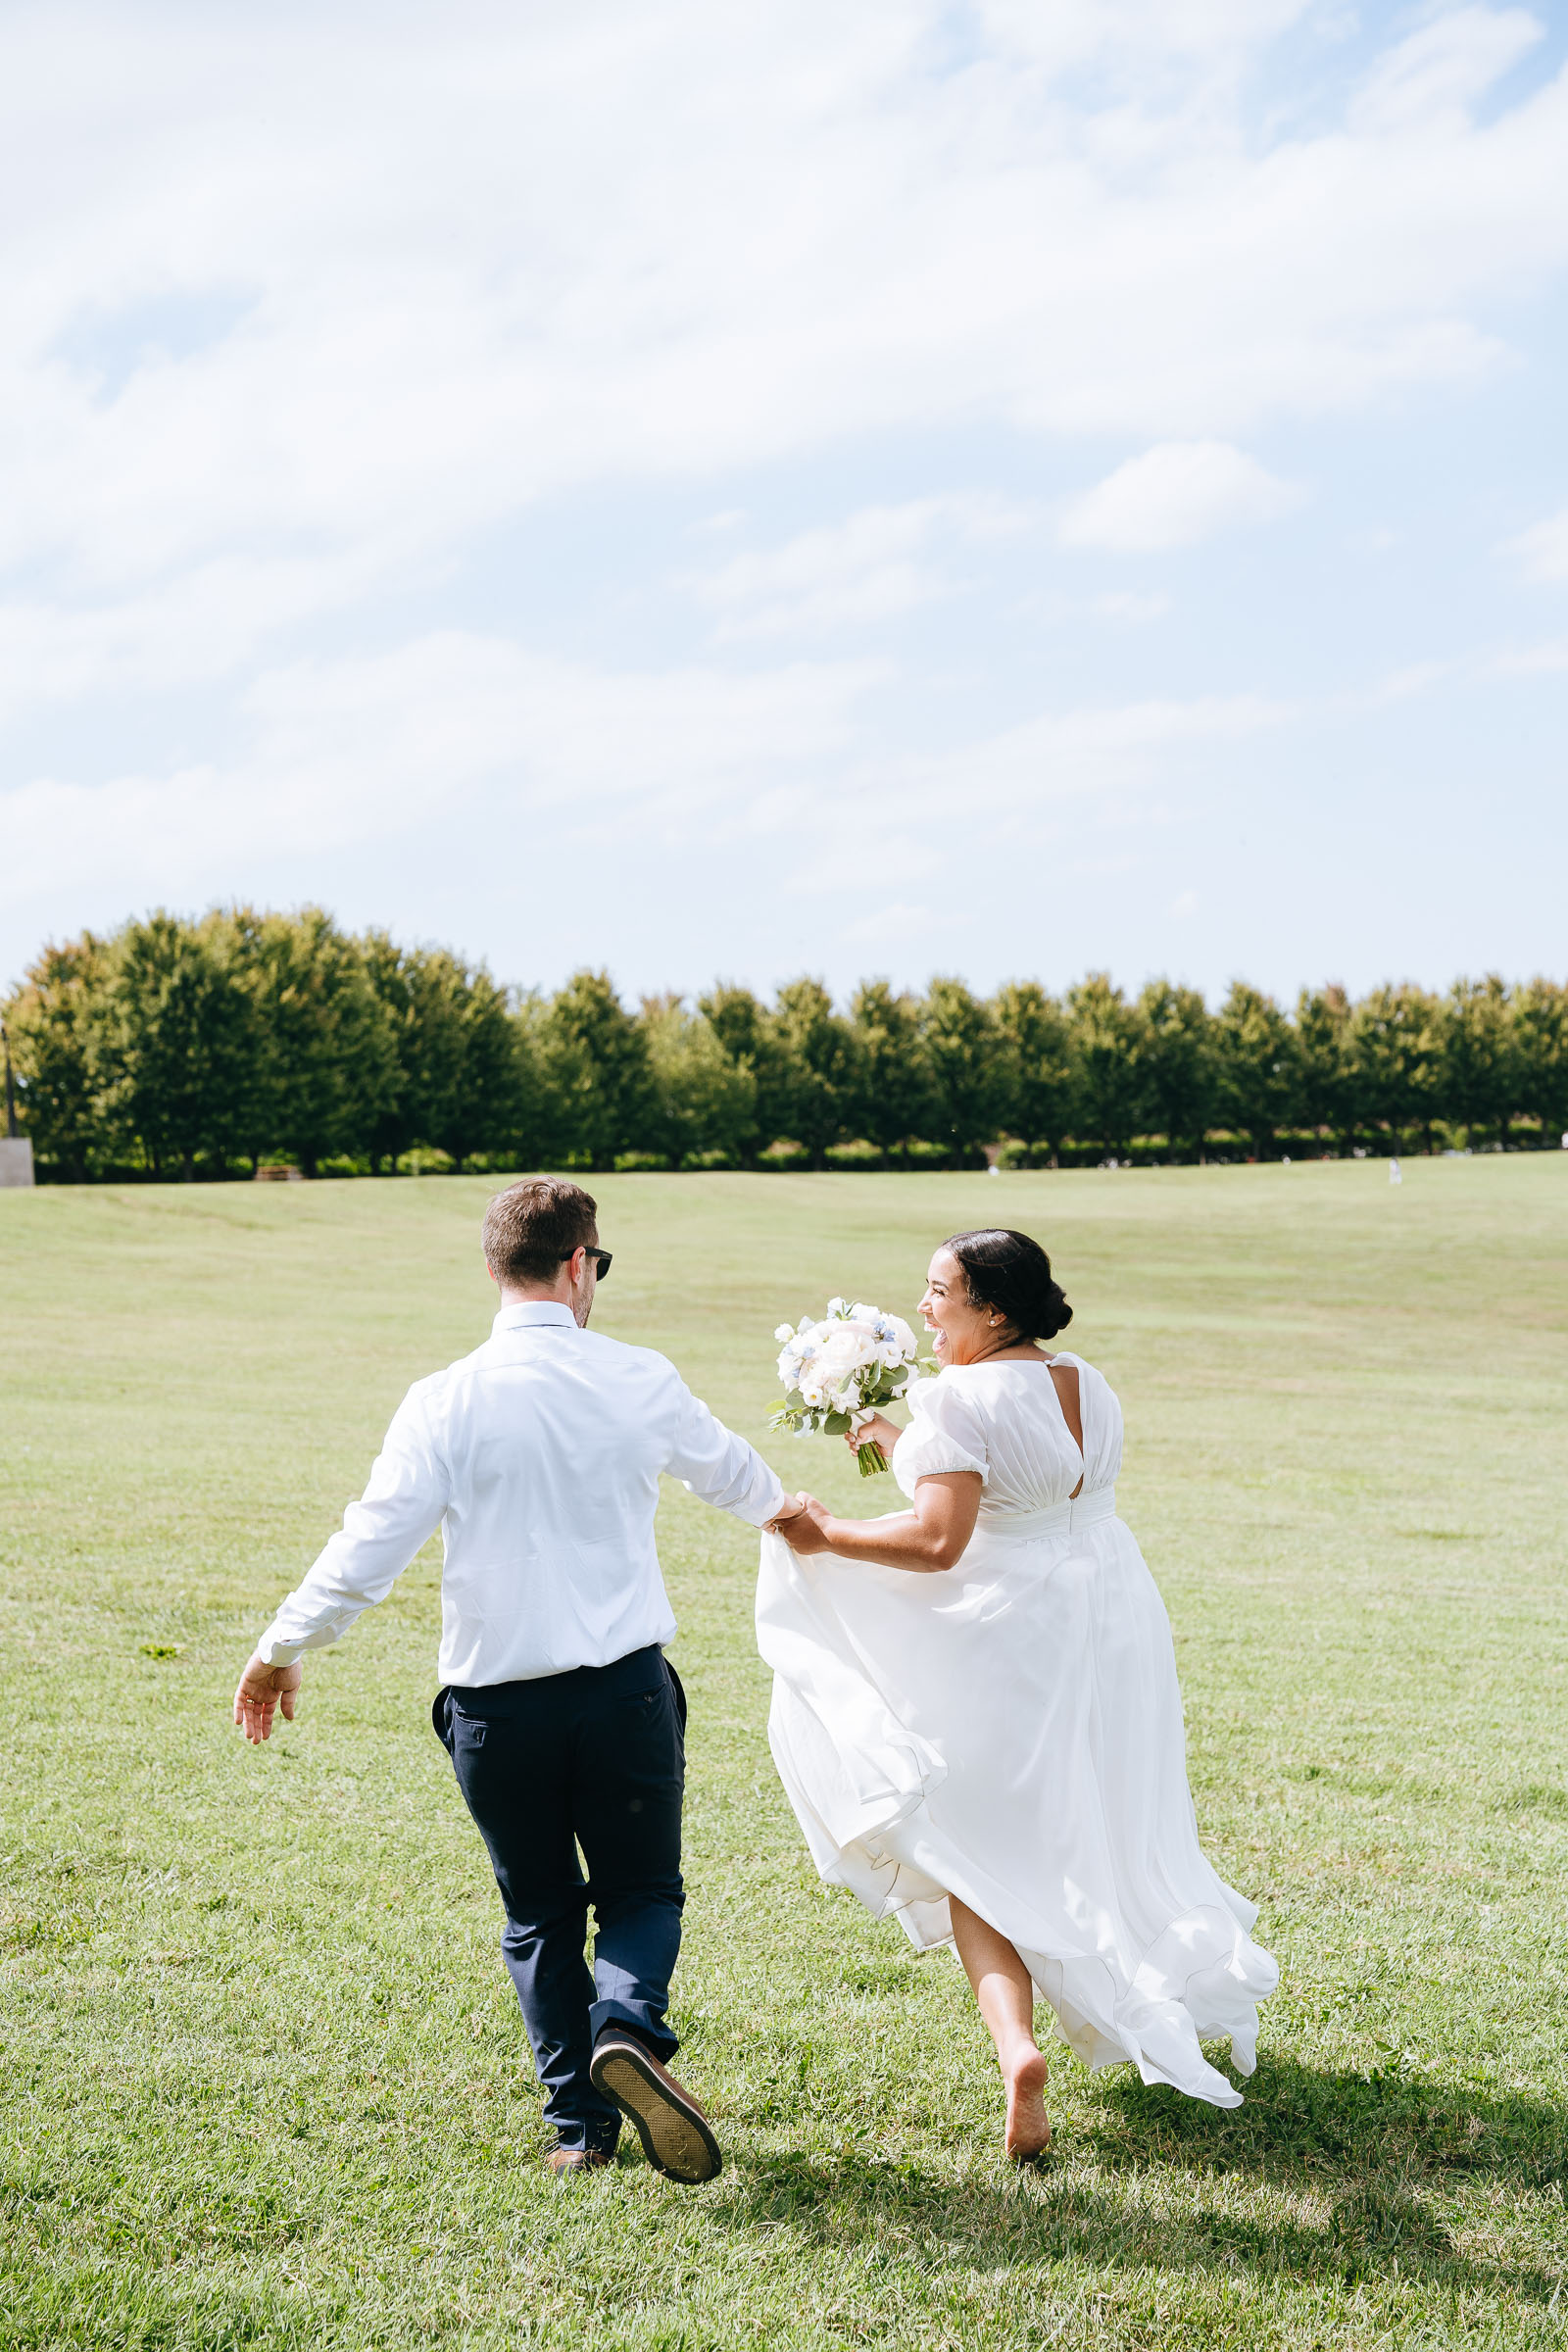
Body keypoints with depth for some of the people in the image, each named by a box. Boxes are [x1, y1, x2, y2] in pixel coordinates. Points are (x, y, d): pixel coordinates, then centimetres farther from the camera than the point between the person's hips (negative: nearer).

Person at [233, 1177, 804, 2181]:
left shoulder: (448, 1401, -9)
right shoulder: (641, 1380, -1)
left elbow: (371, 1545, -10)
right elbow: (728, 1468, 19)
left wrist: (282, 1648, 5)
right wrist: (781, 1507, 42)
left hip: (496, 1706, 0)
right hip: (626, 1691, 0)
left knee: (540, 1912, 17)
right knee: (642, 1890, 15)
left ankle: (580, 2119, 17)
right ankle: (629, 2026, -14)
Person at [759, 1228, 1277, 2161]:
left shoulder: (960, 1399, -17)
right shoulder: (1092, 1389, 6)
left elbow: (937, 1542, -25)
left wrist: (829, 1536, -13)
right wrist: (907, 1446, 19)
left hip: (1009, 1644, -7)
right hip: (1113, 1625, 7)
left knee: (980, 1851, 4)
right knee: (1102, 1833, 24)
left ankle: (1018, 2043, -14)